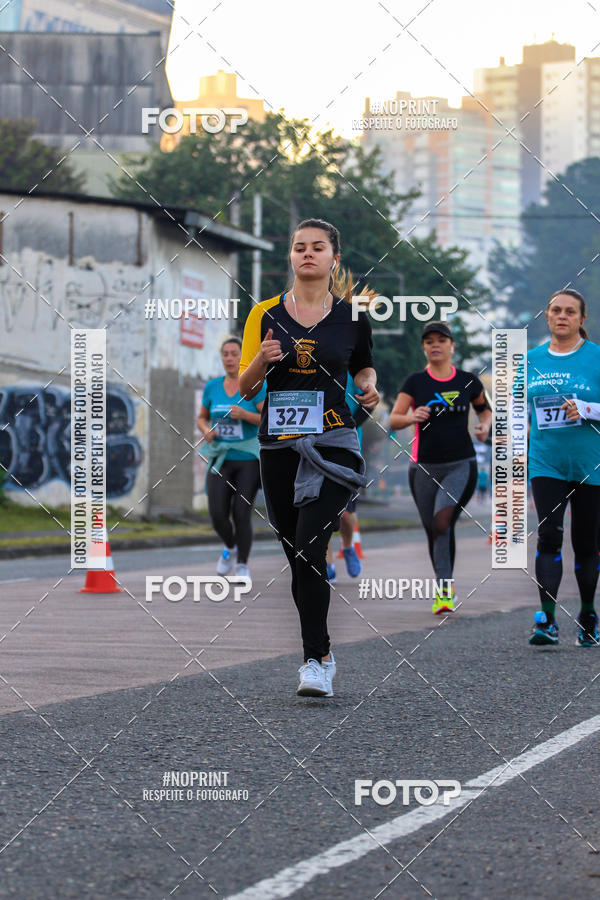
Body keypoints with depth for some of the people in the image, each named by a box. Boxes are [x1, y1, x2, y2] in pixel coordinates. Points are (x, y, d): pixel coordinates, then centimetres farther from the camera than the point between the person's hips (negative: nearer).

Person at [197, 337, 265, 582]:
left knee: (242, 514, -8)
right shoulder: (212, 386, 5)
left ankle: (242, 566, 8)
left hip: (248, 460, -3)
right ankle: (230, 547, 23)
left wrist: (245, 414, -24)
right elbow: (202, 418, 17)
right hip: (220, 459, 3)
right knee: (218, 515, -8)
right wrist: (206, 430, -5)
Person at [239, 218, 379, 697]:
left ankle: (315, 661, -15)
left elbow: (364, 367, 21)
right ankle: (321, 652, 23)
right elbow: (245, 386, 6)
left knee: (309, 550, -17)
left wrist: (370, 387, -1)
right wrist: (262, 360, -14)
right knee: (298, 558, 8)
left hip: (332, 444, -3)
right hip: (279, 444, 3)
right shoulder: (265, 315, 5)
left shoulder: (352, 317, 4)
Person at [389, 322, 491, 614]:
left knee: (442, 522, -22)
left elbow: (484, 408, 21)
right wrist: (412, 417, -27)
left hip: (461, 465, -2)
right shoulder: (415, 382, 0)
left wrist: (485, 425, 0)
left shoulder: (468, 381, 3)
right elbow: (393, 420, -6)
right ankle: (444, 589, 28)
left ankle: (445, 589, -14)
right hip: (424, 467, 2)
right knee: (433, 531, 9)